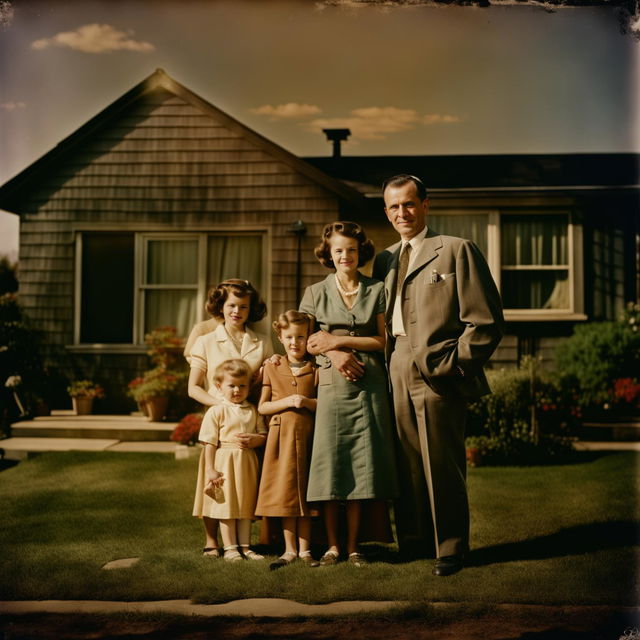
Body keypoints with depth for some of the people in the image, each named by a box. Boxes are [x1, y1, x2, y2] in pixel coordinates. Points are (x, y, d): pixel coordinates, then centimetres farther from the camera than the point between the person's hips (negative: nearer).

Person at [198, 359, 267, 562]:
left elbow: (264, 436, 8)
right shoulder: (216, 411, -4)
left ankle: (245, 547, 19)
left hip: (248, 463, 4)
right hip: (225, 463, -4)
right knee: (228, 505, 1)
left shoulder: (253, 411, 8)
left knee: (246, 505, 10)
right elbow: (210, 443, -7)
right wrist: (210, 469, -11)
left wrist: (254, 439, -15)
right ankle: (230, 548, 9)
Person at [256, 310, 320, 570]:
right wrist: (286, 402, -10)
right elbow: (262, 407, 5)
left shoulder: (316, 369, 4)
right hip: (281, 435, 1)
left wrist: (309, 402, -14)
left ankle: (304, 550, 13)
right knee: (285, 493, 4)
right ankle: (289, 550, 13)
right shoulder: (271, 368, 7)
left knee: (305, 492, 4)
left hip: (307, 436, -1)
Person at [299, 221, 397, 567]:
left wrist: (339, 340, -6)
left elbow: (383, 340, 3)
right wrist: (334, 354, -10)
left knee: (361, 462, 1)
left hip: (369, 385, 0)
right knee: (330, 461, -2)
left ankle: (354, 545, 10)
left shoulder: (377, 290, 8)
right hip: (332, 385, 0)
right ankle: (332, 544, 8)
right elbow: (304, 341, 8)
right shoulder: (315, 293, 9)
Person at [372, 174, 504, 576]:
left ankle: (451, 549, 16)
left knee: (442, 465, 1)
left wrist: (452, 364, -10)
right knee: (406, 464, 9)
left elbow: (486, 321, -5)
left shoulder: (457, 250, -1)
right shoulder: (385, 260, 18)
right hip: (397, 375, 5)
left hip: (438, 376, -5)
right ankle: (413, 542, 23)